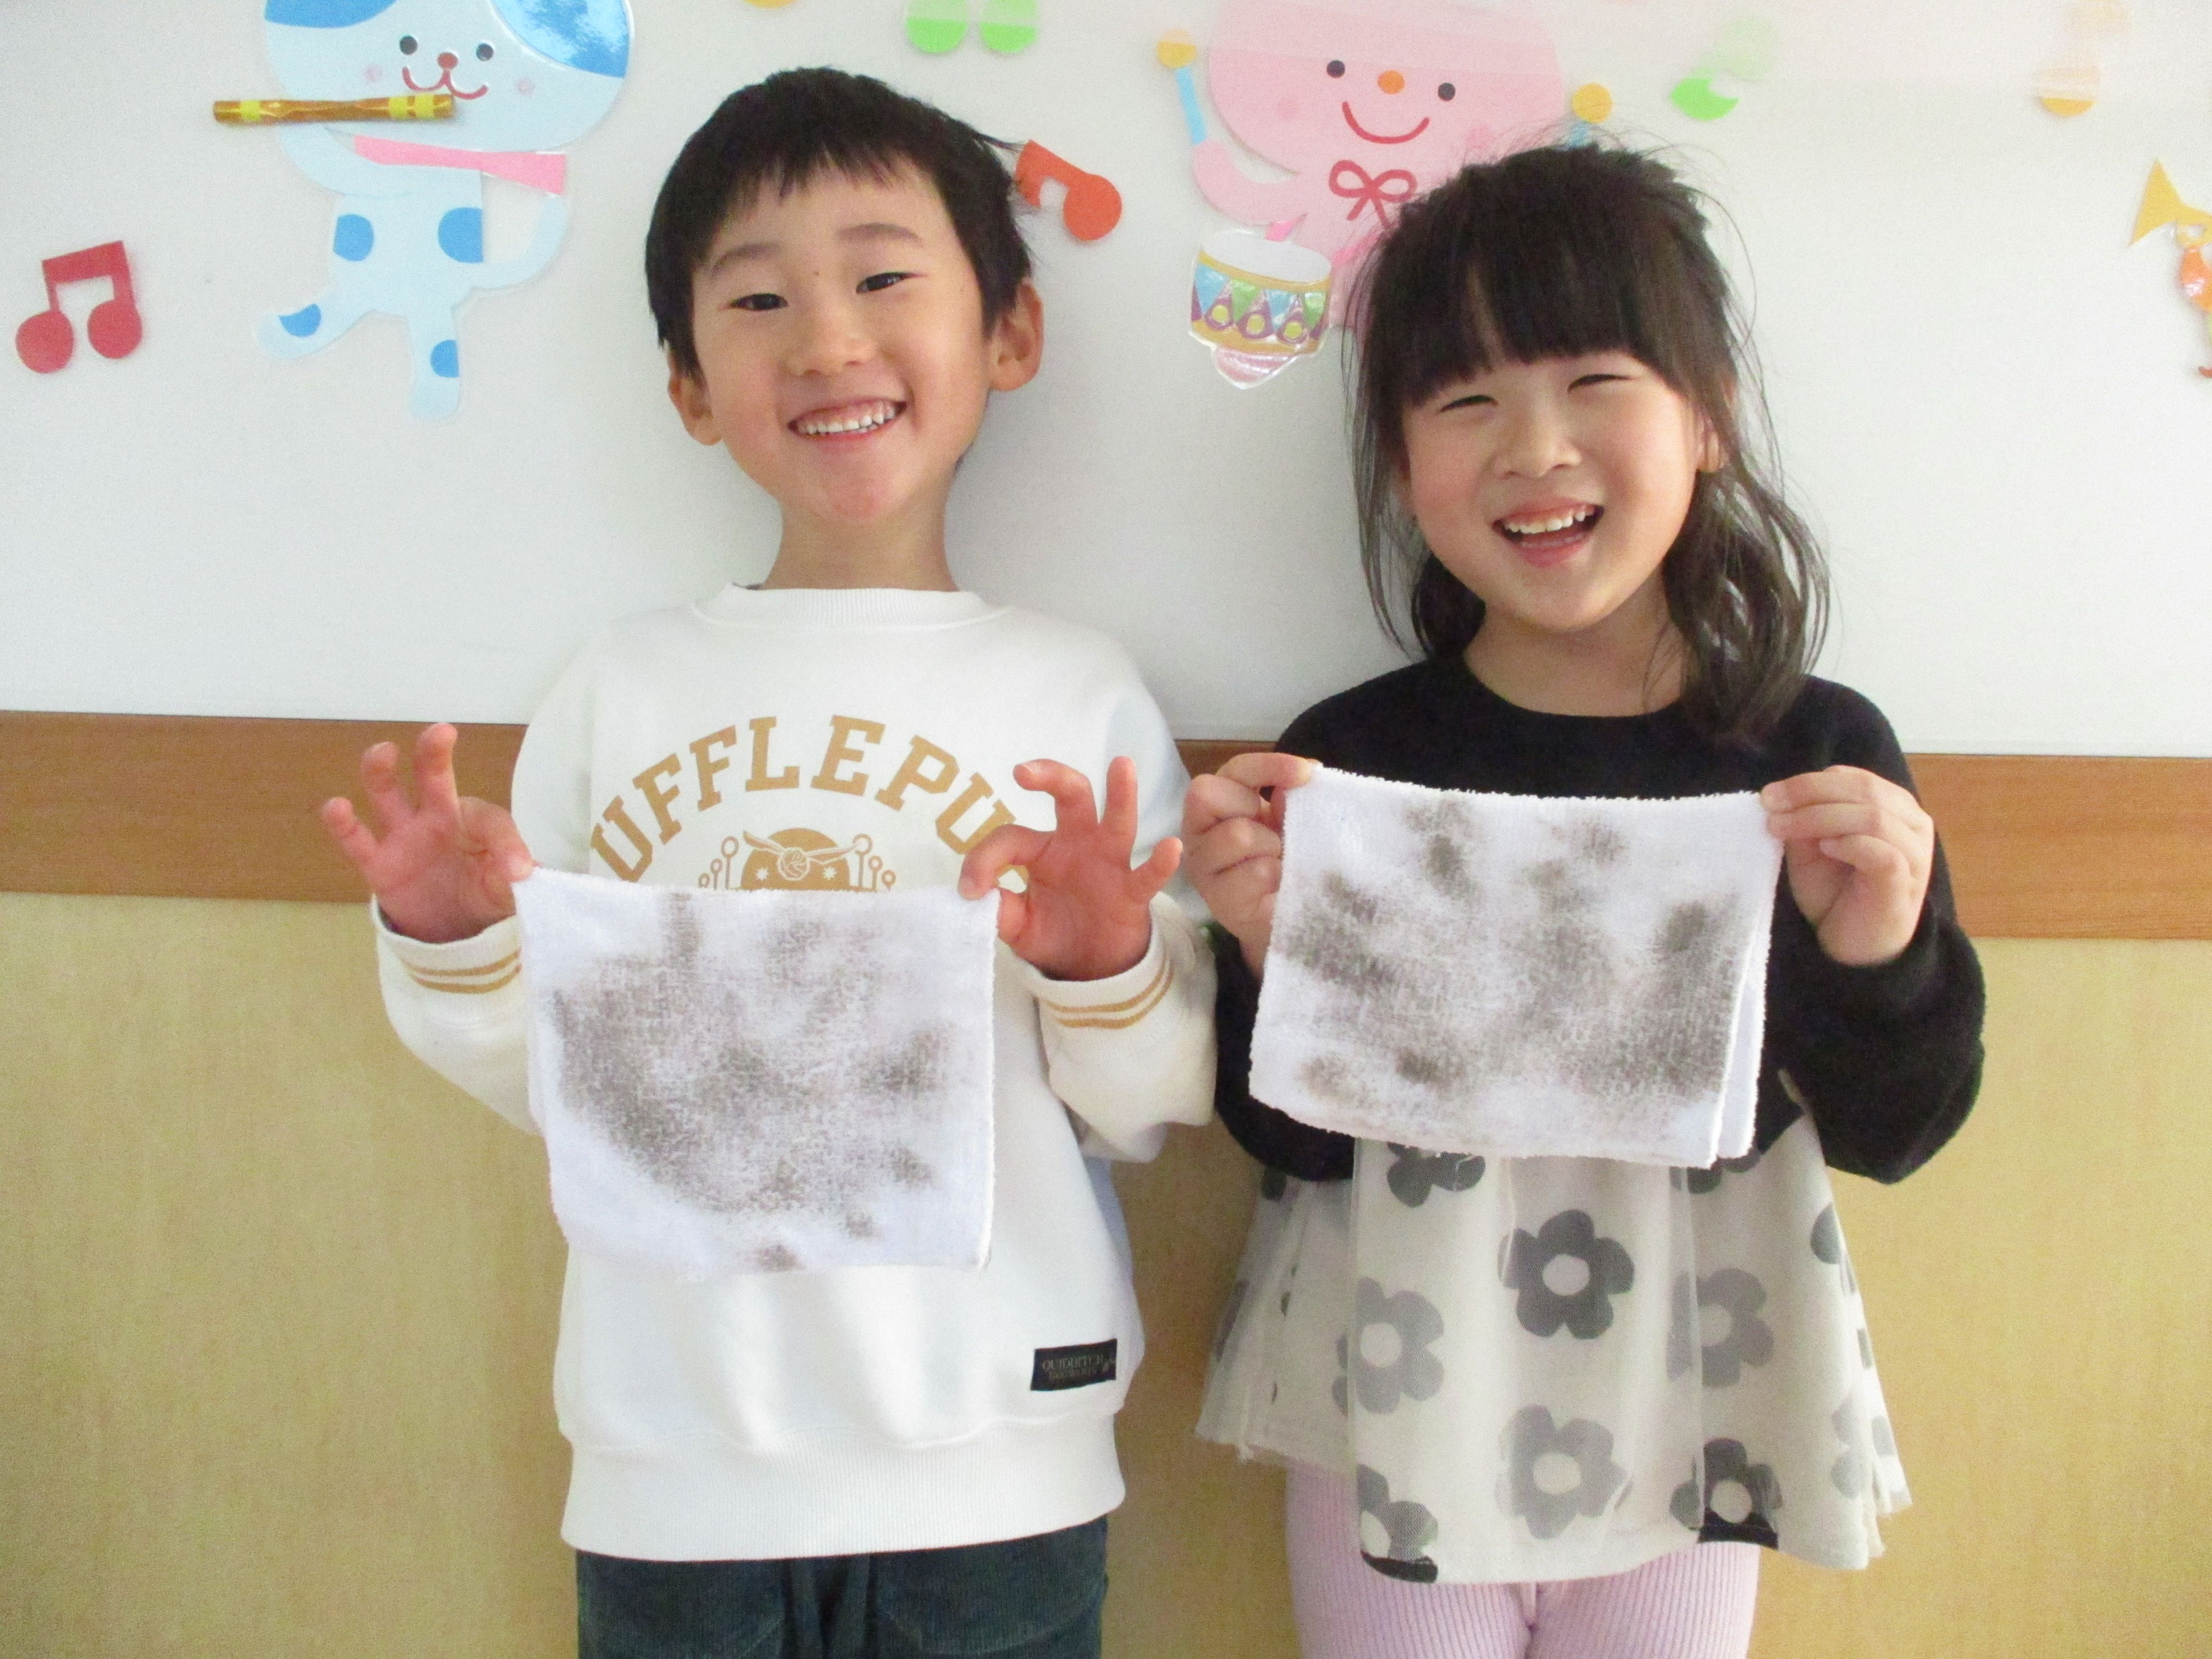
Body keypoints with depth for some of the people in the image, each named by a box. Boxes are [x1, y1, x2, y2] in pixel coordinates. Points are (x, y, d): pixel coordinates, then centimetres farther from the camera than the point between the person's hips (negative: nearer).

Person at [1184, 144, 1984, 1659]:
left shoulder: (1821, 755, -8)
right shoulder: (1351, 757, -11)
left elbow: (1893, 1134, -2)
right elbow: (1296, 1141, -7)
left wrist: (1882, 957, -20)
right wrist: (1272, 958, -25)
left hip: (1688, 1433, 1)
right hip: (1399, 1429, -1)